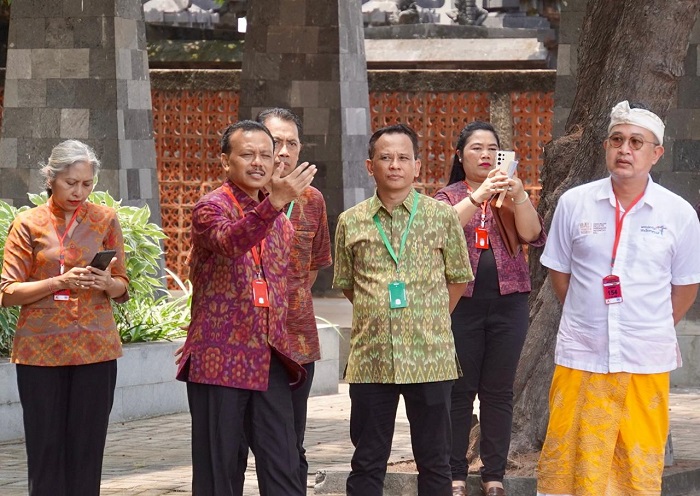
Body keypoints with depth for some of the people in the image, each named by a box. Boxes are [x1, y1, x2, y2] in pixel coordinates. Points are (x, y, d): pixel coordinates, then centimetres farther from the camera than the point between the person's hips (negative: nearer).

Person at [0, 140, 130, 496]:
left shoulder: (105, 220, 8)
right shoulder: (29, 224, 3)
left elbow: (122, 288, 12)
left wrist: (107, 283, -11)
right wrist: (60, 282, -15)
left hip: (94, 347, 1)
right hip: (41, 349, -1)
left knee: (86, 451, -1)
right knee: (46, 449, -3)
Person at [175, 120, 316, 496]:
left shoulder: (280, 222, 16)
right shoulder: (210, 208, -5)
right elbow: (229, 242, -29)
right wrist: (274, 203, -43)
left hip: (269, 362, 6)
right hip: (219, 362, -6)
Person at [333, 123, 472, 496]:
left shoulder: (443, 216, 2)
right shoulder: (351, 222, 6)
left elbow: (458, 279, 9)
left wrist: (431, 321, 6)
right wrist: (378, 318, 10)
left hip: (430, 357, -1)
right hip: (370, 359, 1)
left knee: (434, 461, 6)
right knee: (367, 462, 6)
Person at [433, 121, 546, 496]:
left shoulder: (510, 196, 11)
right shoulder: (449, 196, 7)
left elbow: (533, 235, -5)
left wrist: (519, 196, -22)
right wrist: (478, 196, -27)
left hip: (507, 302, 2)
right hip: (461, 302, -1)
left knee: (499, 392, 3)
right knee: (460, 391, -1)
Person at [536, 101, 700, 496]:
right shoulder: (574, 204, 0)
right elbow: (560, 274, 11)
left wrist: (653, 330, 8)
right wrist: (588, 319, 10)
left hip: (647, 361, 0)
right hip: (581, 358, 0)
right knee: (570, 463, 2)